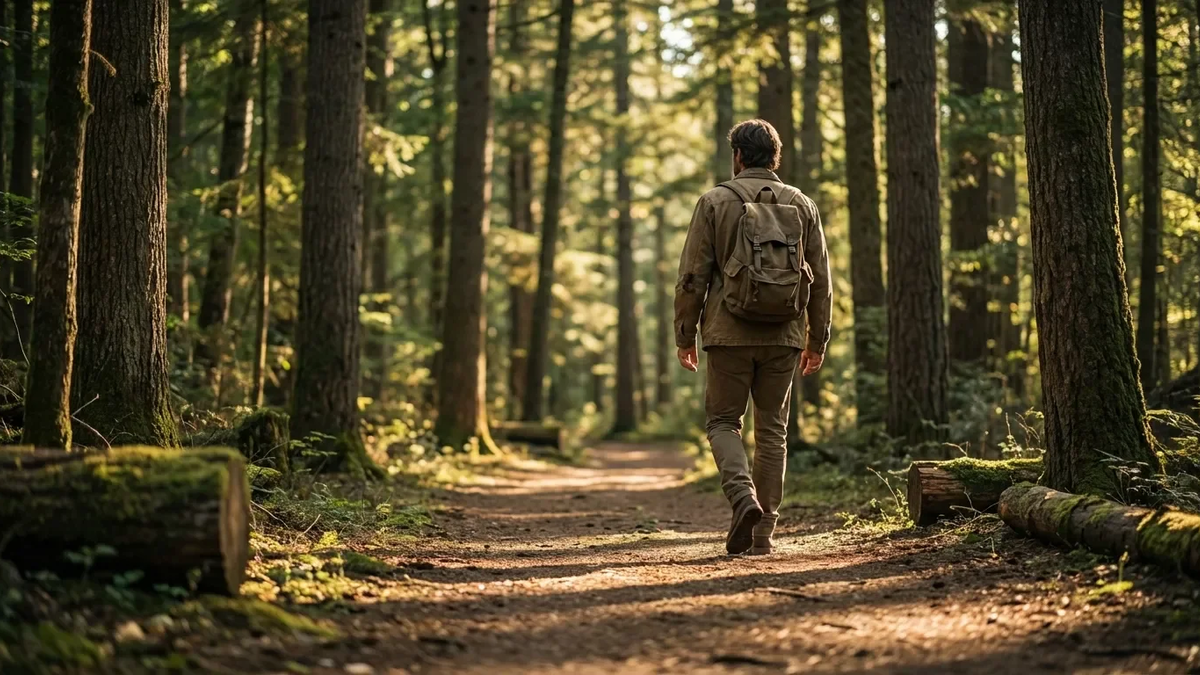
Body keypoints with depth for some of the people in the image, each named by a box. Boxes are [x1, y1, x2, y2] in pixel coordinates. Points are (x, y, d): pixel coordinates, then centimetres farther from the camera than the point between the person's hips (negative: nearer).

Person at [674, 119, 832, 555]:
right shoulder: (802, 206, 8)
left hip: (730, 333, -3)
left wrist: (685, 335, 4)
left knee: (723, 421, 9)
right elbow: (821, 280, 8)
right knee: (772, 430, 10)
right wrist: (817, 339, 15)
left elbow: (693, 275, -4)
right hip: (784, 337, 3)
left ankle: (743, 497, -16)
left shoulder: (715, 202, -1)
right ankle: (764, 531, 9)